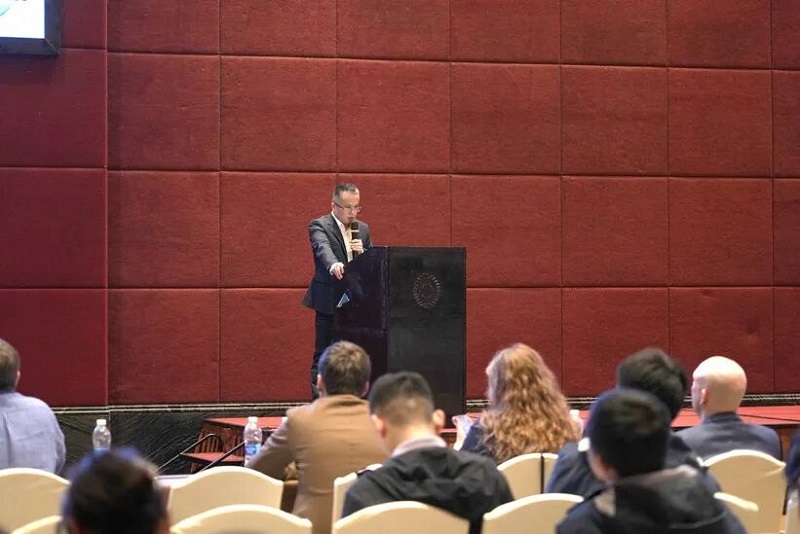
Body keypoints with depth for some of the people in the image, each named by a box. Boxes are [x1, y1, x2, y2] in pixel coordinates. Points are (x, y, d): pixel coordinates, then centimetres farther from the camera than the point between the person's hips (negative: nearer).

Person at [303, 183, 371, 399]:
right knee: (323, 358, -3)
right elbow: (323, 248, -25)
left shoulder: (362, 229, 14)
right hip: (329, 302, -5)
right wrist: (334, 265, -46)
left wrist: (363, 253, -7)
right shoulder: (319, 226, -4)